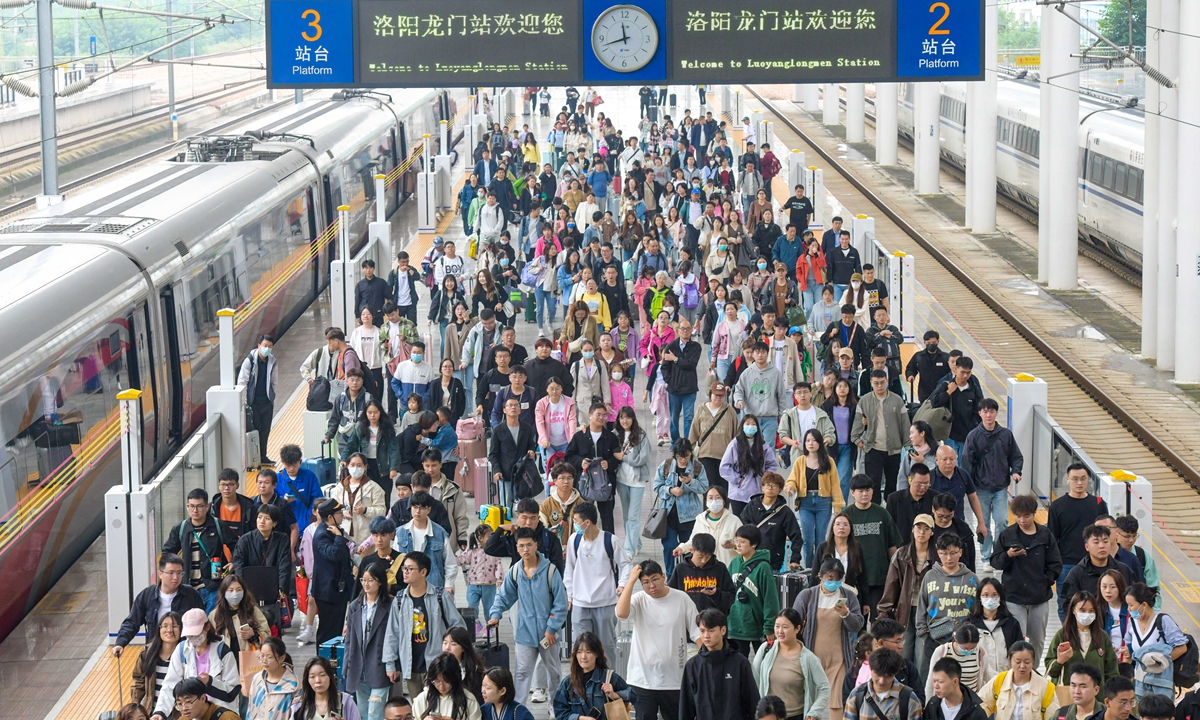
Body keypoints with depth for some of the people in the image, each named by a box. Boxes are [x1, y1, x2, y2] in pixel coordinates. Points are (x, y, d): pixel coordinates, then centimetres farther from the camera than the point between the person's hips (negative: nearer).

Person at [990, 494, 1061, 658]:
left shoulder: (1045, 535, 1)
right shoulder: (1006, 535, -1)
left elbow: (1055, 564, 4)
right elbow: (995, 562, -1)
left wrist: (1046, 581, -7)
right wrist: (1008, 555, -20)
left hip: (1040, 598, 2)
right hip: (1014, 597, -2)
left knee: (1038, 640, 12)